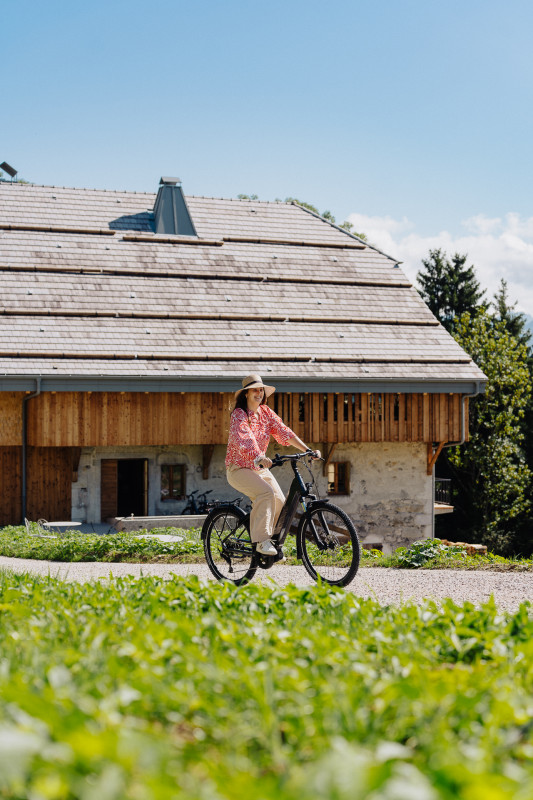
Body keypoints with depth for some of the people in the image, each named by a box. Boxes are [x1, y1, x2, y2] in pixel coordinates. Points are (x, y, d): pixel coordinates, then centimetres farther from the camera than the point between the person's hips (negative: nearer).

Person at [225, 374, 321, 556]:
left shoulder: (265, 412, 5)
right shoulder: (239, 414, -15)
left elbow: (284, 432, -2)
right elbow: (242, 439, -33)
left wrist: (307, 450, -14)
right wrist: (259, 457, -50)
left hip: (260, 467, 7)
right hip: (239, 468, -7)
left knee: (279, 502, -8)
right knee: (266, 493, -30)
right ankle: (262, 541, -27)